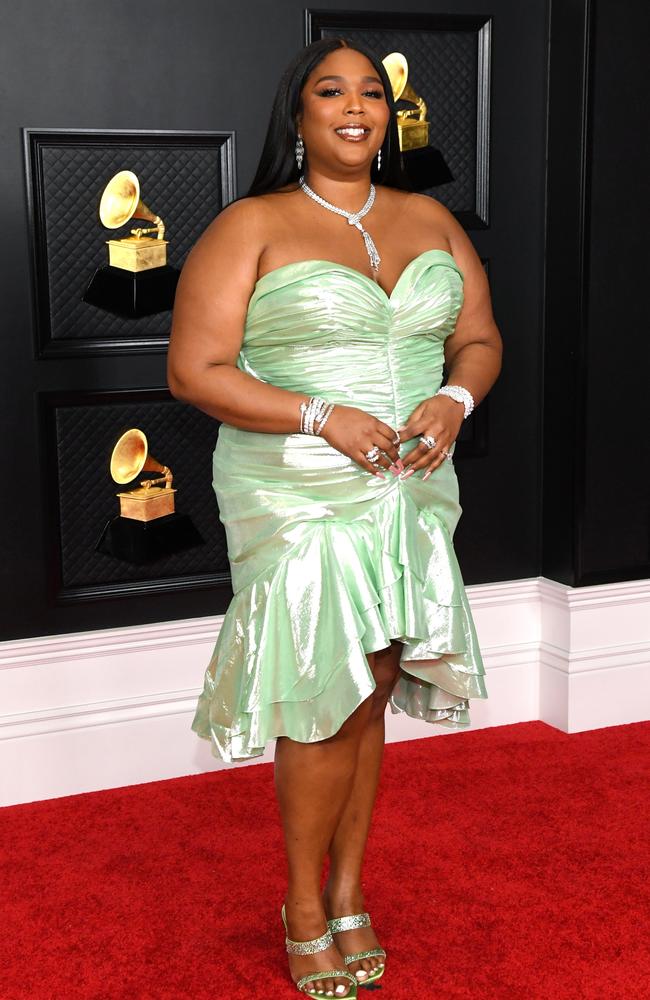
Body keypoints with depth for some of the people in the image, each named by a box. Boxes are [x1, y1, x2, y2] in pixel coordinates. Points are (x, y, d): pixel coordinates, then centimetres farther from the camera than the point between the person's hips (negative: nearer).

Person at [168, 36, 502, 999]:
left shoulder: (430, 220, 11)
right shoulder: (251, 227, -5)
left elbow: (480, 338, 14)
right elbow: (195, 370, -10)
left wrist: (455, 399, -9)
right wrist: (325, 419, -19)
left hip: (411, 493, 5)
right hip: (299, 500, -4)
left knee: (371, 697, 10)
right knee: (325, 705, -2)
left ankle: (349, 892, 27)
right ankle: (305, 908, 19)